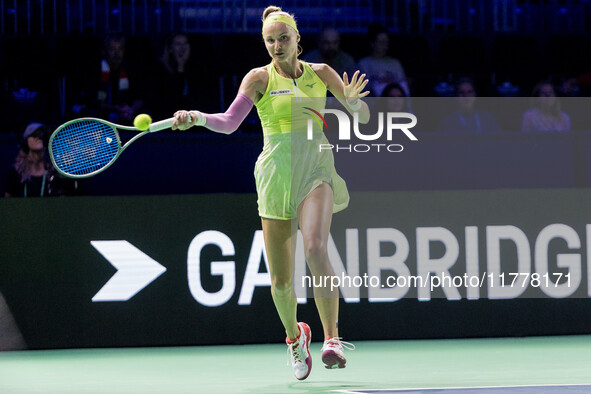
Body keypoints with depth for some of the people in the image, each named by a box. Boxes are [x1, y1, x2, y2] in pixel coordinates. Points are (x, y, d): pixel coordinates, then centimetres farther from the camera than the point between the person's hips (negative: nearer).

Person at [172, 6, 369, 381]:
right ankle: (294, 336, 30)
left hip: (316, 170, 0)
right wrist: (196, 117, -28)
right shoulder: (260, 77, 2)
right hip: (276, 175, 0)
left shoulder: (320, 73, 7)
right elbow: (229, 122, -9)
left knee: (316, 249, -29)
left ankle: (332, 338, -22)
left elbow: (363, 117, 8)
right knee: (281, 279, 1)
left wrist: (353, 101, -15)